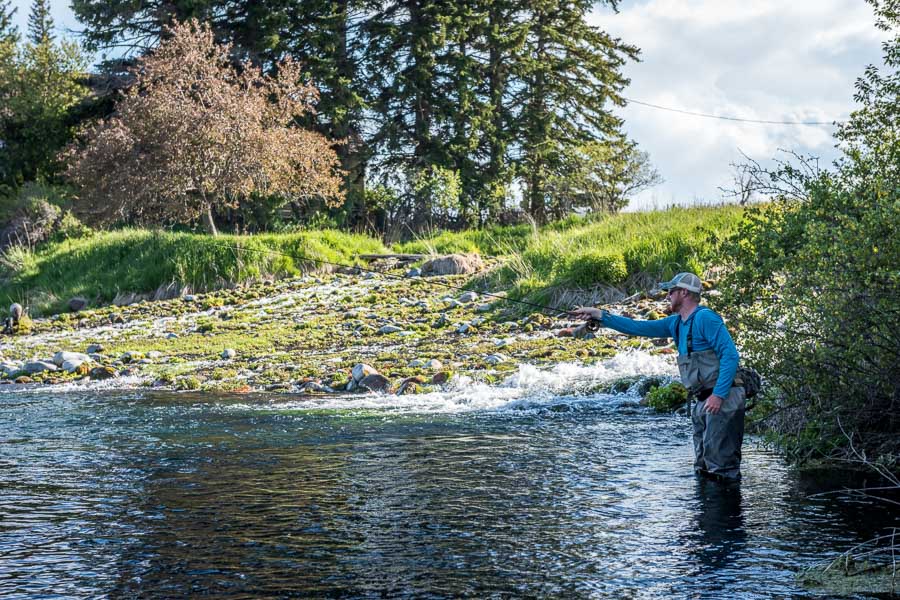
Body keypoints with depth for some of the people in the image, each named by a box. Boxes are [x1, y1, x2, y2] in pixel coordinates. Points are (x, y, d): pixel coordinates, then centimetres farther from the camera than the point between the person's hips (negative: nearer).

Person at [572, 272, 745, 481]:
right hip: (704, 401, 10)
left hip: (723, 400, -10)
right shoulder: (676, 323, 15)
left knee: (721, 466, -10)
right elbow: (638, 328, 16)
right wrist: (598, 315, 13)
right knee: (703, 468, 14)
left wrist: (718, 395, -24)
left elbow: (730, 355, -19)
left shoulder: (705, 318, -13)